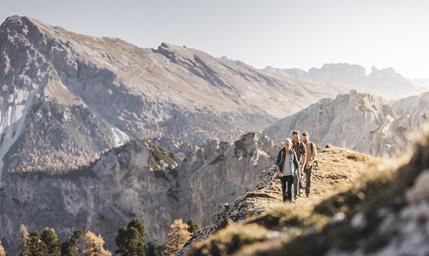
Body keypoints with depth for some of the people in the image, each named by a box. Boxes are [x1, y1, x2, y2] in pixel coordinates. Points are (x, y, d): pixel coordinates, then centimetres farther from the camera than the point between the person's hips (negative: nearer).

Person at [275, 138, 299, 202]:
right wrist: (279, 171, -15)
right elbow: (277, 162, -3)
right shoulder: (281, 152, -4)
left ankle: (291, 200, -2)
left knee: (290, 187, -7)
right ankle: (284, 200, 20)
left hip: (290, 173, 0)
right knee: (284, 187, 9)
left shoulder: (292, 152, -1)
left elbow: (296, 162, 8)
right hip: (282, 173, 1)